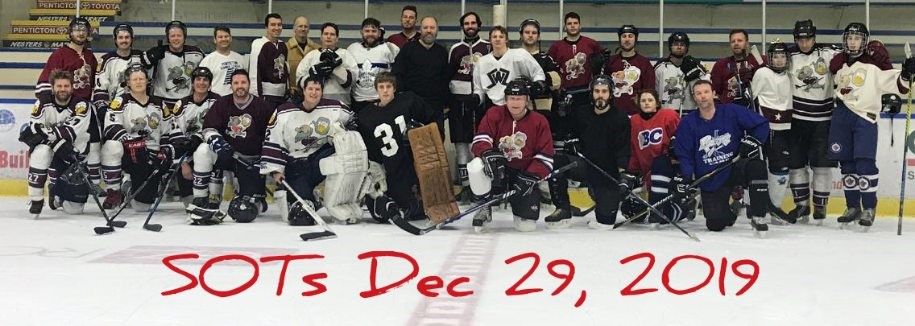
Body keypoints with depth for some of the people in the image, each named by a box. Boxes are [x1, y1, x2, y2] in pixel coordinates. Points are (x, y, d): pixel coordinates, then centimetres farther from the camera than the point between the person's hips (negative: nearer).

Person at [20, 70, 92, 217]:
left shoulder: (81, 105, -13)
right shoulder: (43, 104, -8)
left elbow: (71, 131, -26)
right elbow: (35, 128, -20)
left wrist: (43, 133, -36)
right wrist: (59, 144, -34)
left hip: (75, 155, 0)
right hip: (51, 152, 0)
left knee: (74, 208, -3)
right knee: (41, 152, -39)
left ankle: (57, 190, 35)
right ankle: (36, 199, -25)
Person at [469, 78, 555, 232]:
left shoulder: (539, 121, -3)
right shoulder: (494, 114, -3)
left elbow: (545, 157, -5)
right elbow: (479, 140, -12)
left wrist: (530, 177, -19)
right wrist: (488, 154, -35)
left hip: (523, 172, 0)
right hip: (498, 168, 0)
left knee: (527, 224, -14)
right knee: (477, 166, -34)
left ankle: (523, 214, 28)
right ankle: (485, 208, -8)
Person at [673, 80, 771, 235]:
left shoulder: (731, 112, -6)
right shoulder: (688, 123, -2)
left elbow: (762, 124, 0)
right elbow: (684, 155, 0)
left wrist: (752, 141, -18)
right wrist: (684, 179, -15)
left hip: (735, 168, -1)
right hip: (710, 180, 1)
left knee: (756, 166, -35)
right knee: (715, 225, -8)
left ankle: (758, 216, -20)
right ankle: (728, 214, 33)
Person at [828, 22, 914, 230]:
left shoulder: (875, 63, -6)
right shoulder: (839, 63, 11)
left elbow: (897, 84, -14)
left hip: (865, 118, -5)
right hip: (841, 117, 5)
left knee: (864, 164, -12)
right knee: (847, 165, 9)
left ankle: (869, 209, -2)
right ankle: (853, 207, 18)